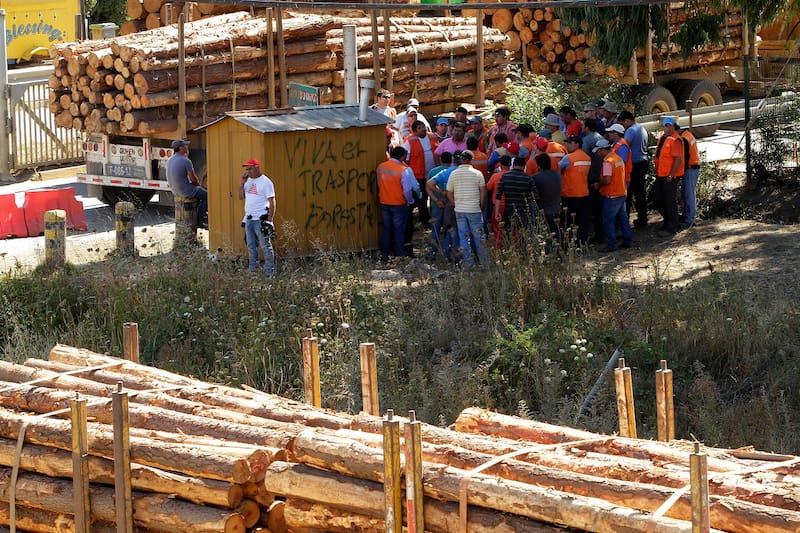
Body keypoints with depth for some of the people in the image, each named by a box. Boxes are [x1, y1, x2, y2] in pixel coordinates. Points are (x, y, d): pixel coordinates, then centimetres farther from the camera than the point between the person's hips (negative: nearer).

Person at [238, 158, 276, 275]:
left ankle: (269, 273, -6)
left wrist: (270, 220, -17)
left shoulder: (265, 182, -9)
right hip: (248, 219, 8)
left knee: (265, 246, -7)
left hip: (261, 220, -8)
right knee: (251, 246, 11)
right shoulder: (248, 181, 13)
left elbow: (272, 202, -12)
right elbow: (241, 196, 13)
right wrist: (242, 182, 0)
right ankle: (252, 271, 18)